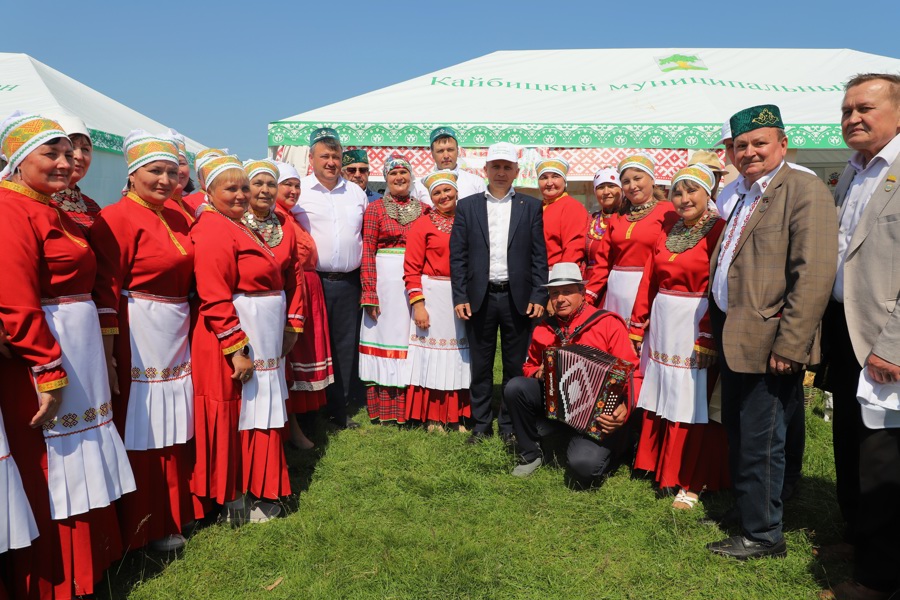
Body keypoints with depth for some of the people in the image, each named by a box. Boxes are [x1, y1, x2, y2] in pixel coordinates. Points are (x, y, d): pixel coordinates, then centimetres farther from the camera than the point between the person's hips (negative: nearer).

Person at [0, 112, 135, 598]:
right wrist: (48, 372, -21)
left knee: (81, 464, 19)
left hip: (79, 352, 10)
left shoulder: (55, 212, 16)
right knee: (49, 477, 3)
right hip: (40, 358, -10)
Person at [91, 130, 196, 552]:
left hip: (176, 337, 7)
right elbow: (105, 291, -15)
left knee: (174, 429, 15)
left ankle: (176, 512, 31)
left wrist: (187, 329, 17)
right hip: (135, 339, -7)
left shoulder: (178, 219, 11)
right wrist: (106, 355, -19)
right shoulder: (117, 218, -11)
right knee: (139, 432, 3)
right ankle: (144, 527, 18)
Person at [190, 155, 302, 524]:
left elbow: (281, 279, 22)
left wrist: (290, 324, 14)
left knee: (259, 417, 15)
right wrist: (236, 349, -24)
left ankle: (256, 493, 29)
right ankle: (233, 503, 17)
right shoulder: (213, 230, -14)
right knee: (233, 421, 2)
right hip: (234, 345, -10)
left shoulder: (242, 229, 18)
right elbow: (215, 299, -22)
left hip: (264, 342, 10)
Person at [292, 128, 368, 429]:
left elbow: (366, 236, 18)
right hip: (313, 282, -4)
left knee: (345, 347, 9)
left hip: (349, 283, 4)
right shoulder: (297, 191, -1)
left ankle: (340, 410, 21)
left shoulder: (356, 192, 13)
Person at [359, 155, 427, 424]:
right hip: (385, 279, -2)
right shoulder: (375, 208, 3)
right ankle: (383, 409, 12)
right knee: (385, 334, 2)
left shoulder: (424, 209, 11)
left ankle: (412, 407, 17)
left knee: (411, 336, 6)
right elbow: (366, 252, -3)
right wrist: (369, 292, -12)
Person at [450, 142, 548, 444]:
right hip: (480, 297, 1)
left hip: (518, 298, 0)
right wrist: (459, 297, -4)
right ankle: (481, 424, 22)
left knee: (515, 365, 8)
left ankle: (510, 424, 22)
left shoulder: (531, 206, 6)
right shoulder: (467, 206, 6)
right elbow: (458, 256, 3)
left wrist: (539, 297, -6)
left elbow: (539, 256, 2)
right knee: (481, 365, 9)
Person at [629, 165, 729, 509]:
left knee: (693, 405, 1)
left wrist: (707, 337, -20)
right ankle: (660, 466, 28)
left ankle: (690, 482, 13)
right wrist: (638, 326, 8)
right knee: (660, 399, 13)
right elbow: (649, 281, 11)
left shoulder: (720, 232, -9)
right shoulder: (668, 233, 12)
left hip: (696, 327, -6)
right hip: (662, 326, 6)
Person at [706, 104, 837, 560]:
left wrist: (790, 346, -22)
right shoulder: (743, 197, 15)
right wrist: (719, 326, 14)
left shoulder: (804, 190, -12)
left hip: (768, 343, -9)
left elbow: (814, 275, -20)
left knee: (759, 443, 3)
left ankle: (763, 535, 21)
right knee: (737, 433, 20)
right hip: (734, 338, 9)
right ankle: (744, 510, 38)